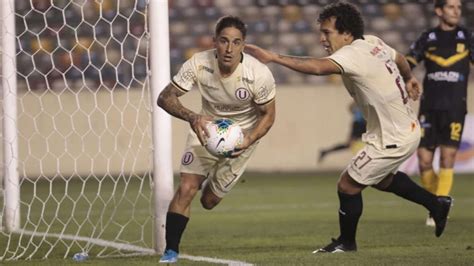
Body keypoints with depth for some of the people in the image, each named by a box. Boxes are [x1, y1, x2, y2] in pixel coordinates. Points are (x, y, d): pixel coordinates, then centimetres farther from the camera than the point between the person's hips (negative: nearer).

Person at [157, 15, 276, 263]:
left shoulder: (259, 74, -28)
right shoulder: (199, 64, -26)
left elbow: (267, 115, -12)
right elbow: (165, 97, -21)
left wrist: (248, 141, -30)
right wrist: (191, 117, -40)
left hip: (241, 135, -1)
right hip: (207, 127, 1)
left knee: (209, 201, 5)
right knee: (186, 188, -17)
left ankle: (213, 184, 43)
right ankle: (171, 250, -3)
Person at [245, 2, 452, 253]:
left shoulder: (352, 55, -27)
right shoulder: (373, 42, 2)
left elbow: (317, 67, -46)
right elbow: (399, 58, 22)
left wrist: (272, 57, -50)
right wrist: (408, 79, 44)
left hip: (393, 141, -10)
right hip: (407, 128, 10)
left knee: (347, 185, 1)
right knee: (382, 179, 32)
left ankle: (346, 242, 19)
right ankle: (436, 204, 43)